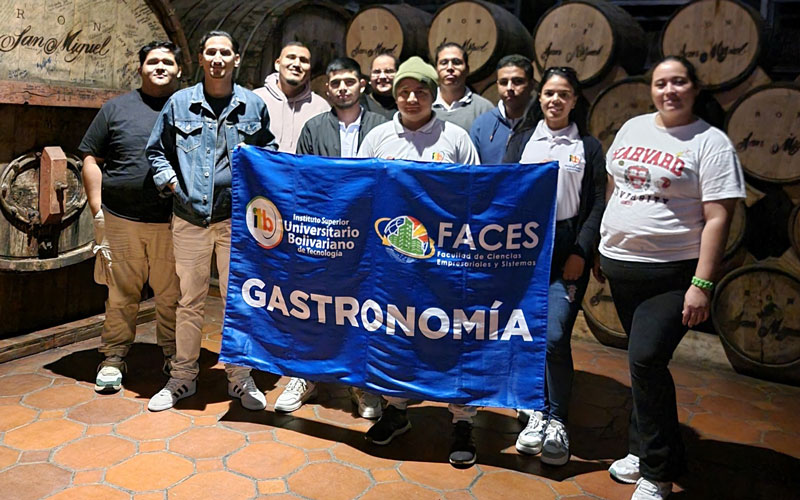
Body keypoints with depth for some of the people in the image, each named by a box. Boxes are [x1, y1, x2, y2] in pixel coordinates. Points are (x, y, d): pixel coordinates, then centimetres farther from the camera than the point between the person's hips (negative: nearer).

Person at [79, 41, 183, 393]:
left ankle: (174, 358, 20)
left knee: (172, 294, 5)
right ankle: (113, 359, 20)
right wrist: (97, 210, 3)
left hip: (173, 222, 0)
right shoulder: (116, 108, 11)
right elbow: (91, 159, 10)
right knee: (121, 292, 6)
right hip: (121, 220, 1)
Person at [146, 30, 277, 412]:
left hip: (236, 216, 0)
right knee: (190, 300, 9)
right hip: (190, 216, 1)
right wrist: (170, 181, 0)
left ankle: (239, 377, 19)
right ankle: (183, 377, 24)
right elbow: (157, 150, 15)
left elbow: (269, 152, 17)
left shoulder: (253, 105, 6)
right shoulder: (179, 103, 5)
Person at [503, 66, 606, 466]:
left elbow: (596, 206, 3)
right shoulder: (522, 139, 11)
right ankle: (537, 412, 21)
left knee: (555, 336, -10)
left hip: (567, 249, -2)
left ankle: (556, 422, 7)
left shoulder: (588, 147, 7)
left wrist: (581, 252, -8)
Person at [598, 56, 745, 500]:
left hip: (673, 273, -5)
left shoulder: (711, 142, -6)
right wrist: (603, 246, 15)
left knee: (646, 360, -13)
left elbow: (718, 218, -11)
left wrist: (702, 285, -17)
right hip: (620, 266, 5)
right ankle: (644, 450, 34)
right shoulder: (632, 128, 10)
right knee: (644, 363, 16)